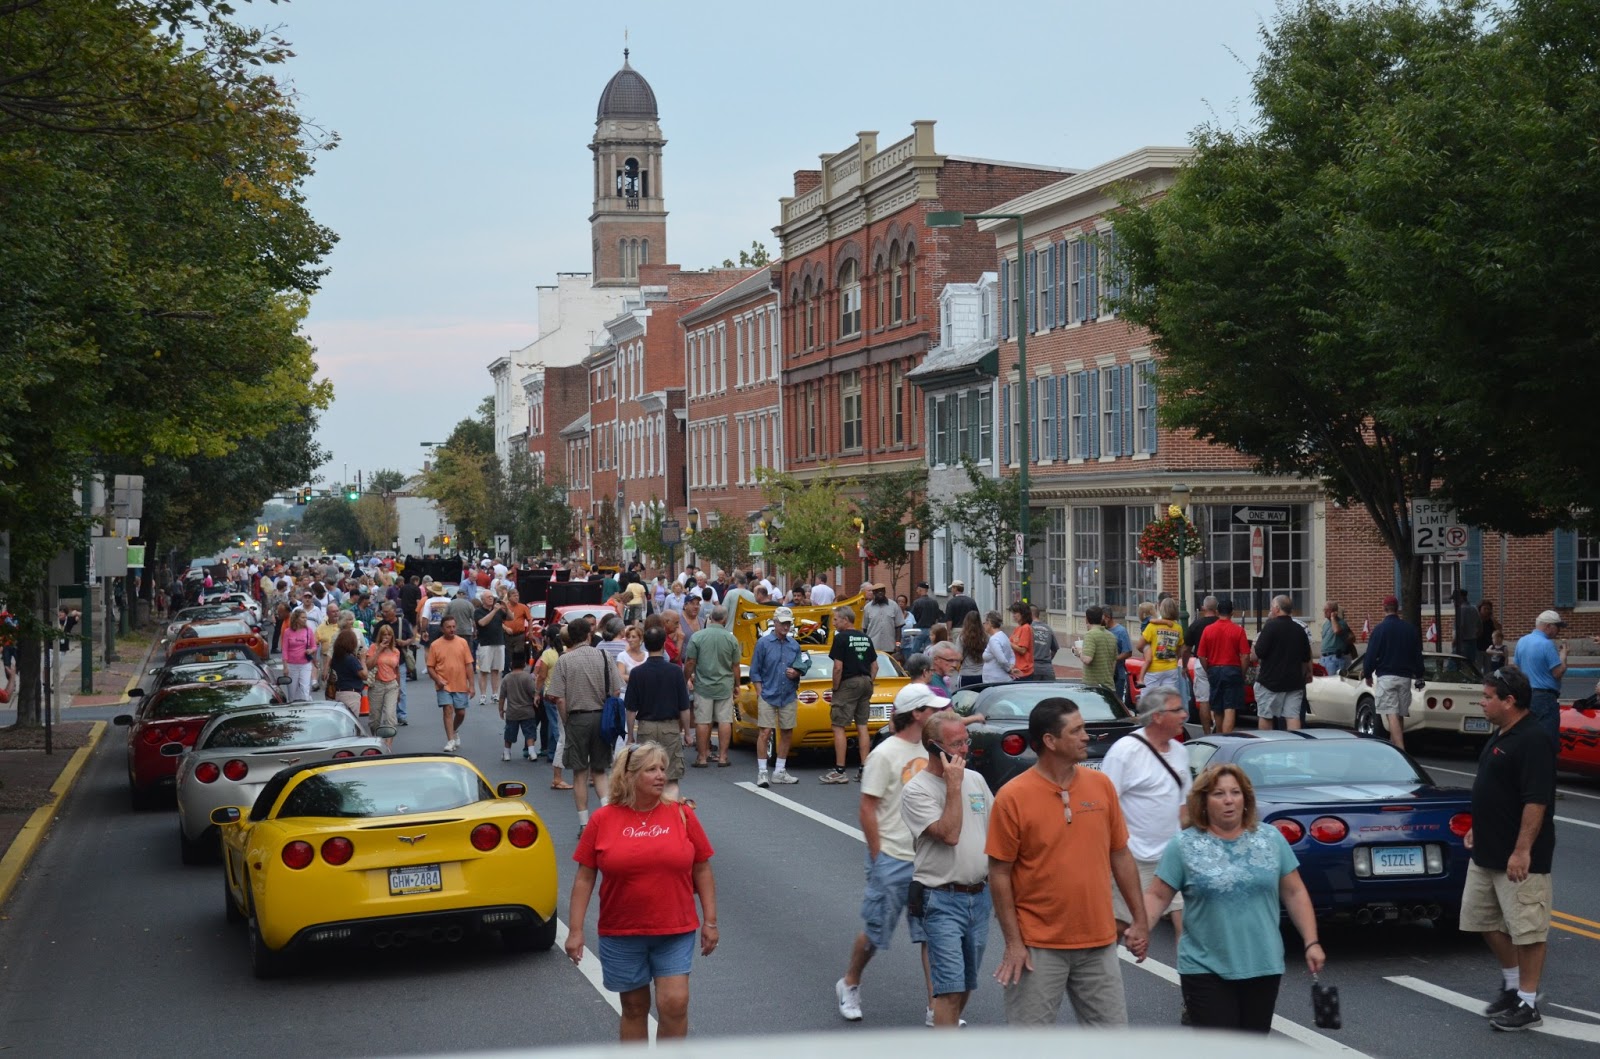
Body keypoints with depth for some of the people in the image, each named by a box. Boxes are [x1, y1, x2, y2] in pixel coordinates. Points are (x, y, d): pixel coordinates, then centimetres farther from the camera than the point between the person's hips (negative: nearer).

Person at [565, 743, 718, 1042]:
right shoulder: (603, 820, -3)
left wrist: (710, 921, 2)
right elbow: (584, 878, 0)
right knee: (634, 1008, 10)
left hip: (675, 931, 0)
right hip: (622, 935, 0)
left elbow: (702, 870, 5)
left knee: (674, 1003, -9)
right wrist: (575, 930, -4)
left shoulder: (682, 814, -1)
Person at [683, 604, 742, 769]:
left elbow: (690, 663, -6)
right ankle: (722, 757, 6)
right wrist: (736, 685, 15)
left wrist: (687, 679, 11)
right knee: (725, 721, 6)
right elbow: (735, 666, 2)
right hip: (725, 686, 1)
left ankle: (702, 757, 6)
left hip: (703, 686, -1)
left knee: (702, 722, 4)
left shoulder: (697, 637, -8)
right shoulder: (731, 639, -3)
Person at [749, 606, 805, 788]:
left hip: (789, 696, 4)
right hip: (768, 696, -4)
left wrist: (796, 673, -5)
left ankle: (780, 772, 17)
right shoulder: (763, 643, -2)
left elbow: (801, 669, 18)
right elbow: (755, 672, 0)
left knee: (787, 734, 7)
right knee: (765, 733, -8)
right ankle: (762, 773, -3)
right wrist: (760, 693, -8)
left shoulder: (794, 645, 10)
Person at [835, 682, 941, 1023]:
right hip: (892, 861, -6)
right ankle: (849, 984, 30)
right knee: (875, 932, 7)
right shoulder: (884, 755, -13)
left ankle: (936, 1007, 4)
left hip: (925, 860, 6)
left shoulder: (928, 751, 8)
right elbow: (867, 809, -12)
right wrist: (877, 858, -12)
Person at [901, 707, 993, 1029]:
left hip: (979, 896, 7)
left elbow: (995, 829, 18)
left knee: (967, 983, 15)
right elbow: (949, 834, -22)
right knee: (950, 987, -12)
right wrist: (953, 785, -18)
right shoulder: (916, 791, -11)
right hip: (942, 900, -7)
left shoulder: (976, 780, 11)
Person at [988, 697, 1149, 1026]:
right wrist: (1013, 942, -10)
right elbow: (1000, 873, -8)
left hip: (1099, 943, 4)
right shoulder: (1013, 797, -11)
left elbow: (1121, 856, 10)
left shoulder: (1101, 786, 3)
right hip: (1039, 946, -4)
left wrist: (1140, 920, 9)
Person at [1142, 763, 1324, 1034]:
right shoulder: (1184, 846, -4)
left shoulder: (1271, 838, 3)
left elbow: (1295, 893, 8)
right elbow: (1157, 895, -2)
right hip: (1206, 969, -3)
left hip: (1263, 966, 3)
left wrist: (1312, 942, 2)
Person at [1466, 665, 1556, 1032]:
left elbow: (1536, 800, -24)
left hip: (1519, 858, -10)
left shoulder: (1533, 740, -19)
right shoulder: (1501, 734, 12)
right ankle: (1511, 983, 31)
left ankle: (1527, 1004, 6)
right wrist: (1477, 827, 23)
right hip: (1486, 853, 10)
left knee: (1526, 928, -2)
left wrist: (1522, 850, -26)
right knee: (1485, 920, 17)